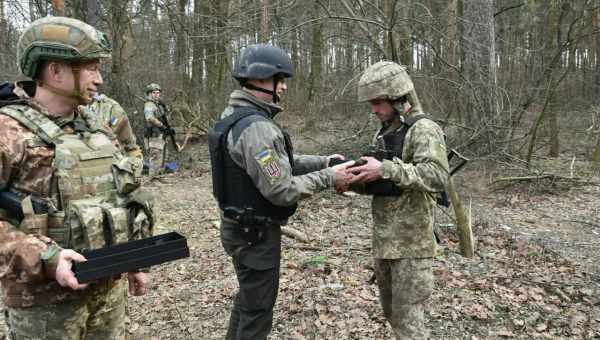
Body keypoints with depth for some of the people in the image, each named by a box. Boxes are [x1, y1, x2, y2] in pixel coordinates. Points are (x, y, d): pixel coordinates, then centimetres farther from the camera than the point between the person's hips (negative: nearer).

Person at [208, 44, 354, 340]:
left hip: (242, 226, 10)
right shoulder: (256, 127, -26)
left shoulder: (238, 115, 7)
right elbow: (282, 190, -27)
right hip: (255, 233, -10)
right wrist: (328, 178, -17)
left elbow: (280, 161, 13)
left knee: (248, 297, 27)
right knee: (258, 308, 7)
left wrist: (323, 161, 3)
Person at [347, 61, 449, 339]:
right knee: (391, 312, 20)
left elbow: (437, 177, -29)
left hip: (411, 242, -8)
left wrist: (385, 169, -30)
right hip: (383, 240, 8)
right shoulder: (383, 133, 12)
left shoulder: (424, 130, -13)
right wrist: (354, 179, -5)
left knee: (407, 317, 0)